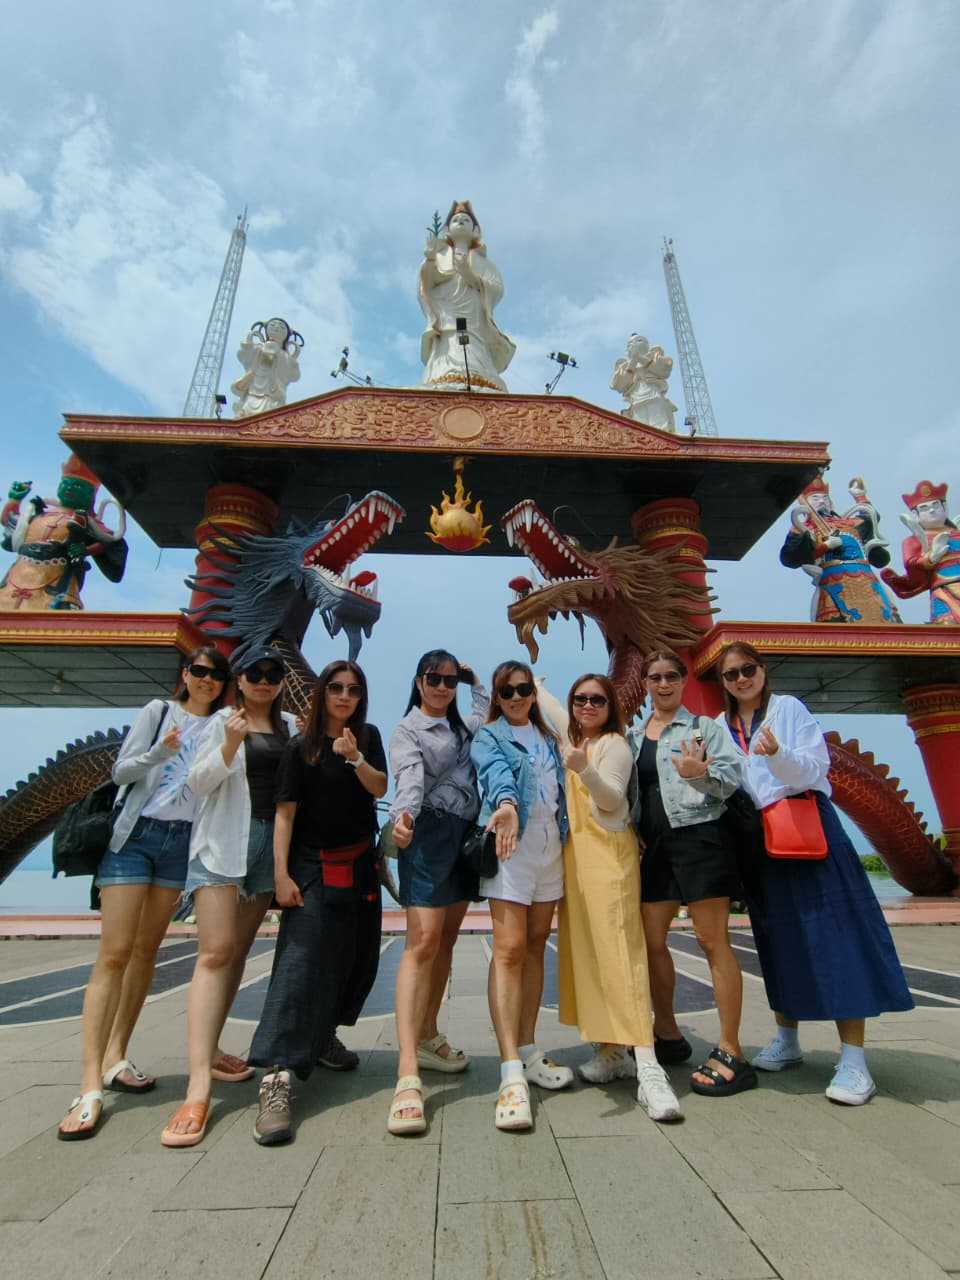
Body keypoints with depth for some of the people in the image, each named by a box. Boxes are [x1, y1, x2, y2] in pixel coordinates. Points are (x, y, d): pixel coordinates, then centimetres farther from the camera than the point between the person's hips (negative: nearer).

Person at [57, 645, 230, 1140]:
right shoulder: (159, 711, 2)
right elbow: (121, 771, -2)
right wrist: (160, 751, -19)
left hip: (183, 841, 3)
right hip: (136, 833, -3)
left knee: (146, 951, 10)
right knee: (114, 953, -7)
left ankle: (116, 1058, 22)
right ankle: (91, 1086, -3)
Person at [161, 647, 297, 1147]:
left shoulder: (290, 726, 11)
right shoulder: (222, 721, 0)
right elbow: (199, 783, -7)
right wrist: (231, 743, -22)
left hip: (269, 841, 5)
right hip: (223, 841, -4)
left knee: (240, 950, 11)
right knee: (215, 952, -11)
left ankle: (209, 1051, 27)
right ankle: (198, 1087, -9)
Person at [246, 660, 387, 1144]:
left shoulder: (369, 737, 4)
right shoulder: (301, 748, -4)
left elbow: (379, 788, -7)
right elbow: (285, 812, -7)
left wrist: (355, 758, -25)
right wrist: (281, 874, -13)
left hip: (360, 865, 4)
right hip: (314, 867, -4)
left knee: (359, 958, 11)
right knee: (301, 961, -12)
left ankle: (322, 1037, 33)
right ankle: (276, 1077, -10)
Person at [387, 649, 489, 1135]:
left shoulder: (462, 726, 17)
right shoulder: (407, 731, -3)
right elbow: (410, 778, -20)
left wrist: (475, 681, 22)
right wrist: (403, 814, -40)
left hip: (467, 836, 7)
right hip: (430, 835, -7)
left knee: (446, 940, 13)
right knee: (423, 941, -14)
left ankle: (428, 1038, 28)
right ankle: (408, 1072, -13)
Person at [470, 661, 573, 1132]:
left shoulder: (548, 738, 18)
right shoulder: (488, 736, 1)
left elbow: (560, 790, 17)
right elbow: (497, 772, -20)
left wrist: (564, 838, 10)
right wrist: (507, 804, -39)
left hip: (550, 844, 5)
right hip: (510, 843, -5)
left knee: (536, 946, 9)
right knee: (509, 949, -11)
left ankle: (528, 1053, 21)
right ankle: (512, 1072, -8)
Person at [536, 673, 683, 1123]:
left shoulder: (615, 743, -6)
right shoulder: (575, 738, 15)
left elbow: (612, 797, -20)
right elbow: (550, 705, 34)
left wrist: (584, 770, -37)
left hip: (609, 854, -7)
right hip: (575, 853, 7)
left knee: (619, 952, -13)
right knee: (585, 951, 6)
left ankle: (648, 1069, -13)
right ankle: (611, 1049, 15)